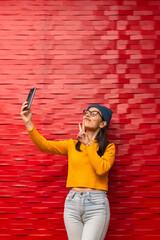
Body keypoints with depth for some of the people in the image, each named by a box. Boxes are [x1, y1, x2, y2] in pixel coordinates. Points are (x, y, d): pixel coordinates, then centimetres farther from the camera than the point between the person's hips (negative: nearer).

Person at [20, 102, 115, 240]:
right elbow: (44, 145, 2)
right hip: (72, 202, 3)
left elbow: (101, 169, -14)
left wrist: (88, 144, -7)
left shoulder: (109, 147, 4)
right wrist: (28, 123, -8)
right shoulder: (73, 144, 12)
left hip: (96, 204, -3)